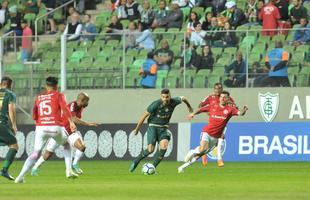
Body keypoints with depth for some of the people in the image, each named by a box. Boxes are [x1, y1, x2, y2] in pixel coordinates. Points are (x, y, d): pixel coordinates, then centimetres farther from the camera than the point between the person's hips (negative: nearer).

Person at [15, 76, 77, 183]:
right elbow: (65, 108, -11)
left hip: (41, 128, 2)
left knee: (35, 153, 5)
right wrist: (71, 122, -21)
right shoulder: (59, 95, 7)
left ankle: (21, 176, -11)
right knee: (67, 144, 26)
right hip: (56, 127, -2)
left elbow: (34, 116, 15)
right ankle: (69, 170, 15)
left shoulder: (38, 97, 17)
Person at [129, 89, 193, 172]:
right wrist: (137, 129, -3)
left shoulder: (173, 102, -8)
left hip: (163, 128, 4)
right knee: (150, 149, -18)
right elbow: (144, 116, -10)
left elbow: (183, 98, 16)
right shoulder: (156, 104, -19)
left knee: (164, 146, -22)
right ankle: (136, 162, 8)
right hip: (153, 127, -4)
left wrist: (189, 107, 34)